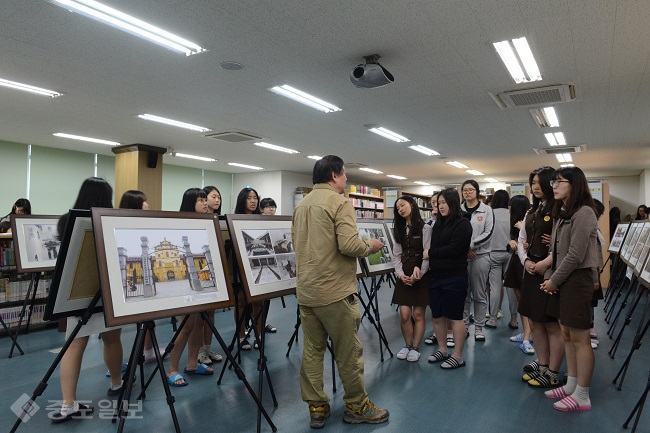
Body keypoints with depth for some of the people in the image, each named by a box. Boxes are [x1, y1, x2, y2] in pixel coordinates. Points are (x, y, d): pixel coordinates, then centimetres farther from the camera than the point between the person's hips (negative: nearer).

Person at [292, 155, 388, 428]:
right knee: (348, 352, 7)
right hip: (335, 291, -7)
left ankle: (316, 409, 22)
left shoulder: (301, 205, 12)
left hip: (305, 291, 7)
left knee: (311, 351, 12)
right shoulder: (339, 202, -11)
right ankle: (357, 407, 22)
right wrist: (371, 246, -3)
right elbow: (349, 245, -21)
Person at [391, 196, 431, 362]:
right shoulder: (399, 230, 13)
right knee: (404, 314, 0)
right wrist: (400, 274, -6)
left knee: (418, 314, 1)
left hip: (421, 277, -4)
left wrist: (418, 274, -17)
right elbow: (396, 255, 8)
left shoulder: (425, 228, -3)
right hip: (404, 277, 4)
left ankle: (415, 348, 16)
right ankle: (407, 345, 19)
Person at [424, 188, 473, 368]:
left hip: (454, 278, -7)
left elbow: (453, 249, -18)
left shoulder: (462, 224, -8)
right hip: (436, 276, 7)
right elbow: (431, 247, 10)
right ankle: (442, 350, 30)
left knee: (454, 317, 2)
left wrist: (430, 253, -9)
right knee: (437, 316, 13)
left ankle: (457, 356, 15)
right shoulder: (438, 224, 15)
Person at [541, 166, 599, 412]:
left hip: (577, 280, -9)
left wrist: (554, 280, -11)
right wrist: (548, 278, 2)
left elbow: (575, 255, -19)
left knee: (579, 338, 0)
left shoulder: (583, 213, -14)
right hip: (561, 280, 9)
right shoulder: (561, 213, 14)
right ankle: (571, 386, 27)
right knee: (566, 334, 15)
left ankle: (582, 396, 11)